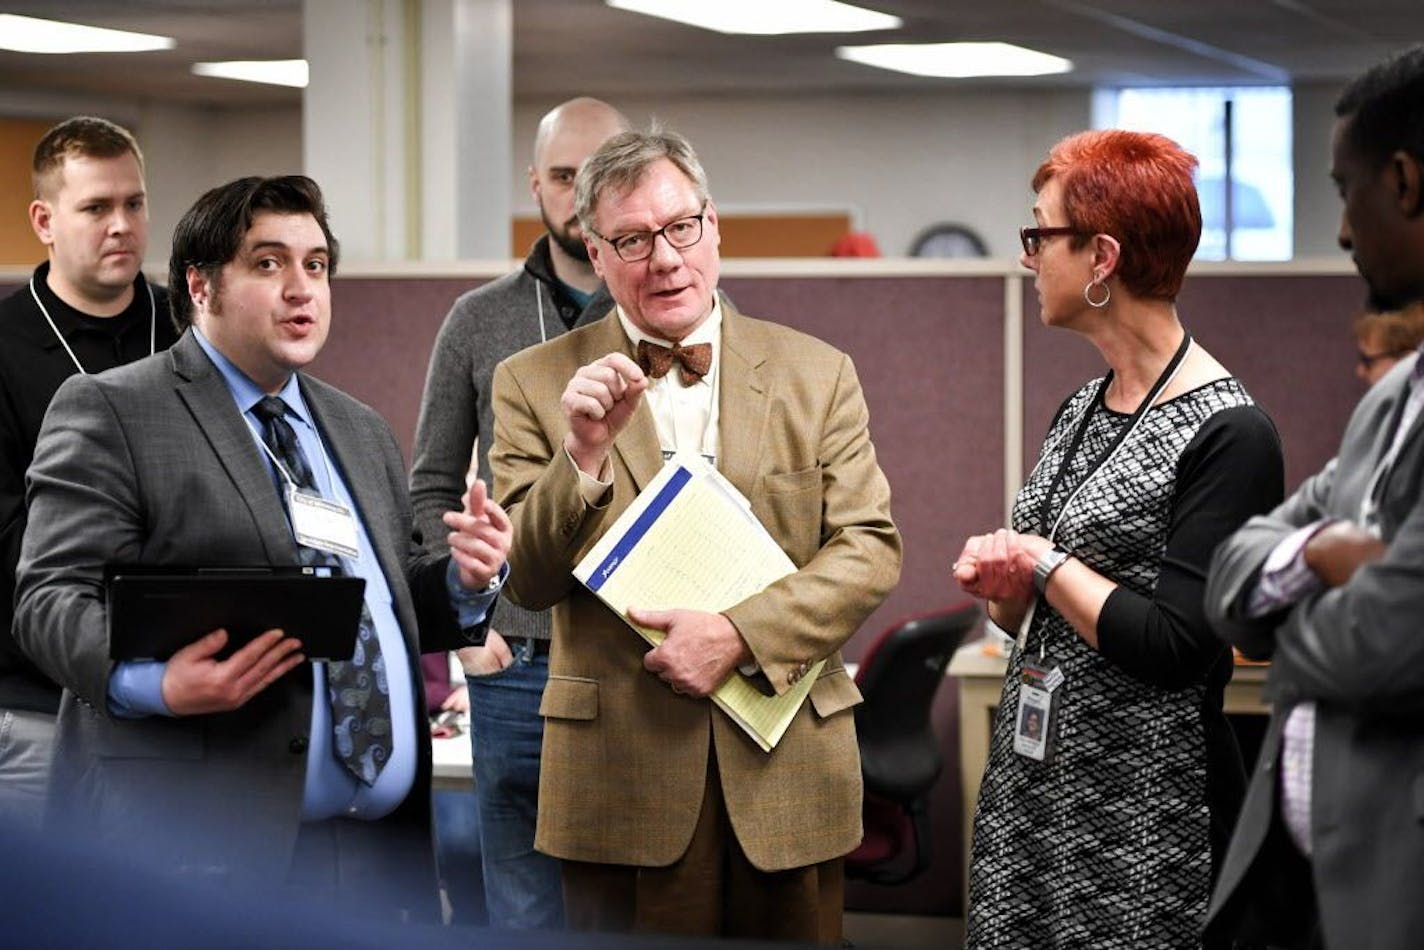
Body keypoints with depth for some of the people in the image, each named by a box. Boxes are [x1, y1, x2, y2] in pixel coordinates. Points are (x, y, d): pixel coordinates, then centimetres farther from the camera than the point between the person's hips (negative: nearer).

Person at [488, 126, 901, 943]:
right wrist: (584, 453, -19)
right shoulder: (536, 384, 2)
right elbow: (529, 582, -2)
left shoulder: (816, 374, 6)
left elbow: (872, 547, 0)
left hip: (787, 766, 1)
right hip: (621, 777, -1)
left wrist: (740, 635, -13)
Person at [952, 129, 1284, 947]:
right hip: (1029, 789, 8)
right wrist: (1002, 584, -2)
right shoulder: (1082, 409, 11)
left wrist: (1041, 559, -11)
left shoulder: (1228, 434, -15)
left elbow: (1173, 648, -22)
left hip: (1144, 814, -8)